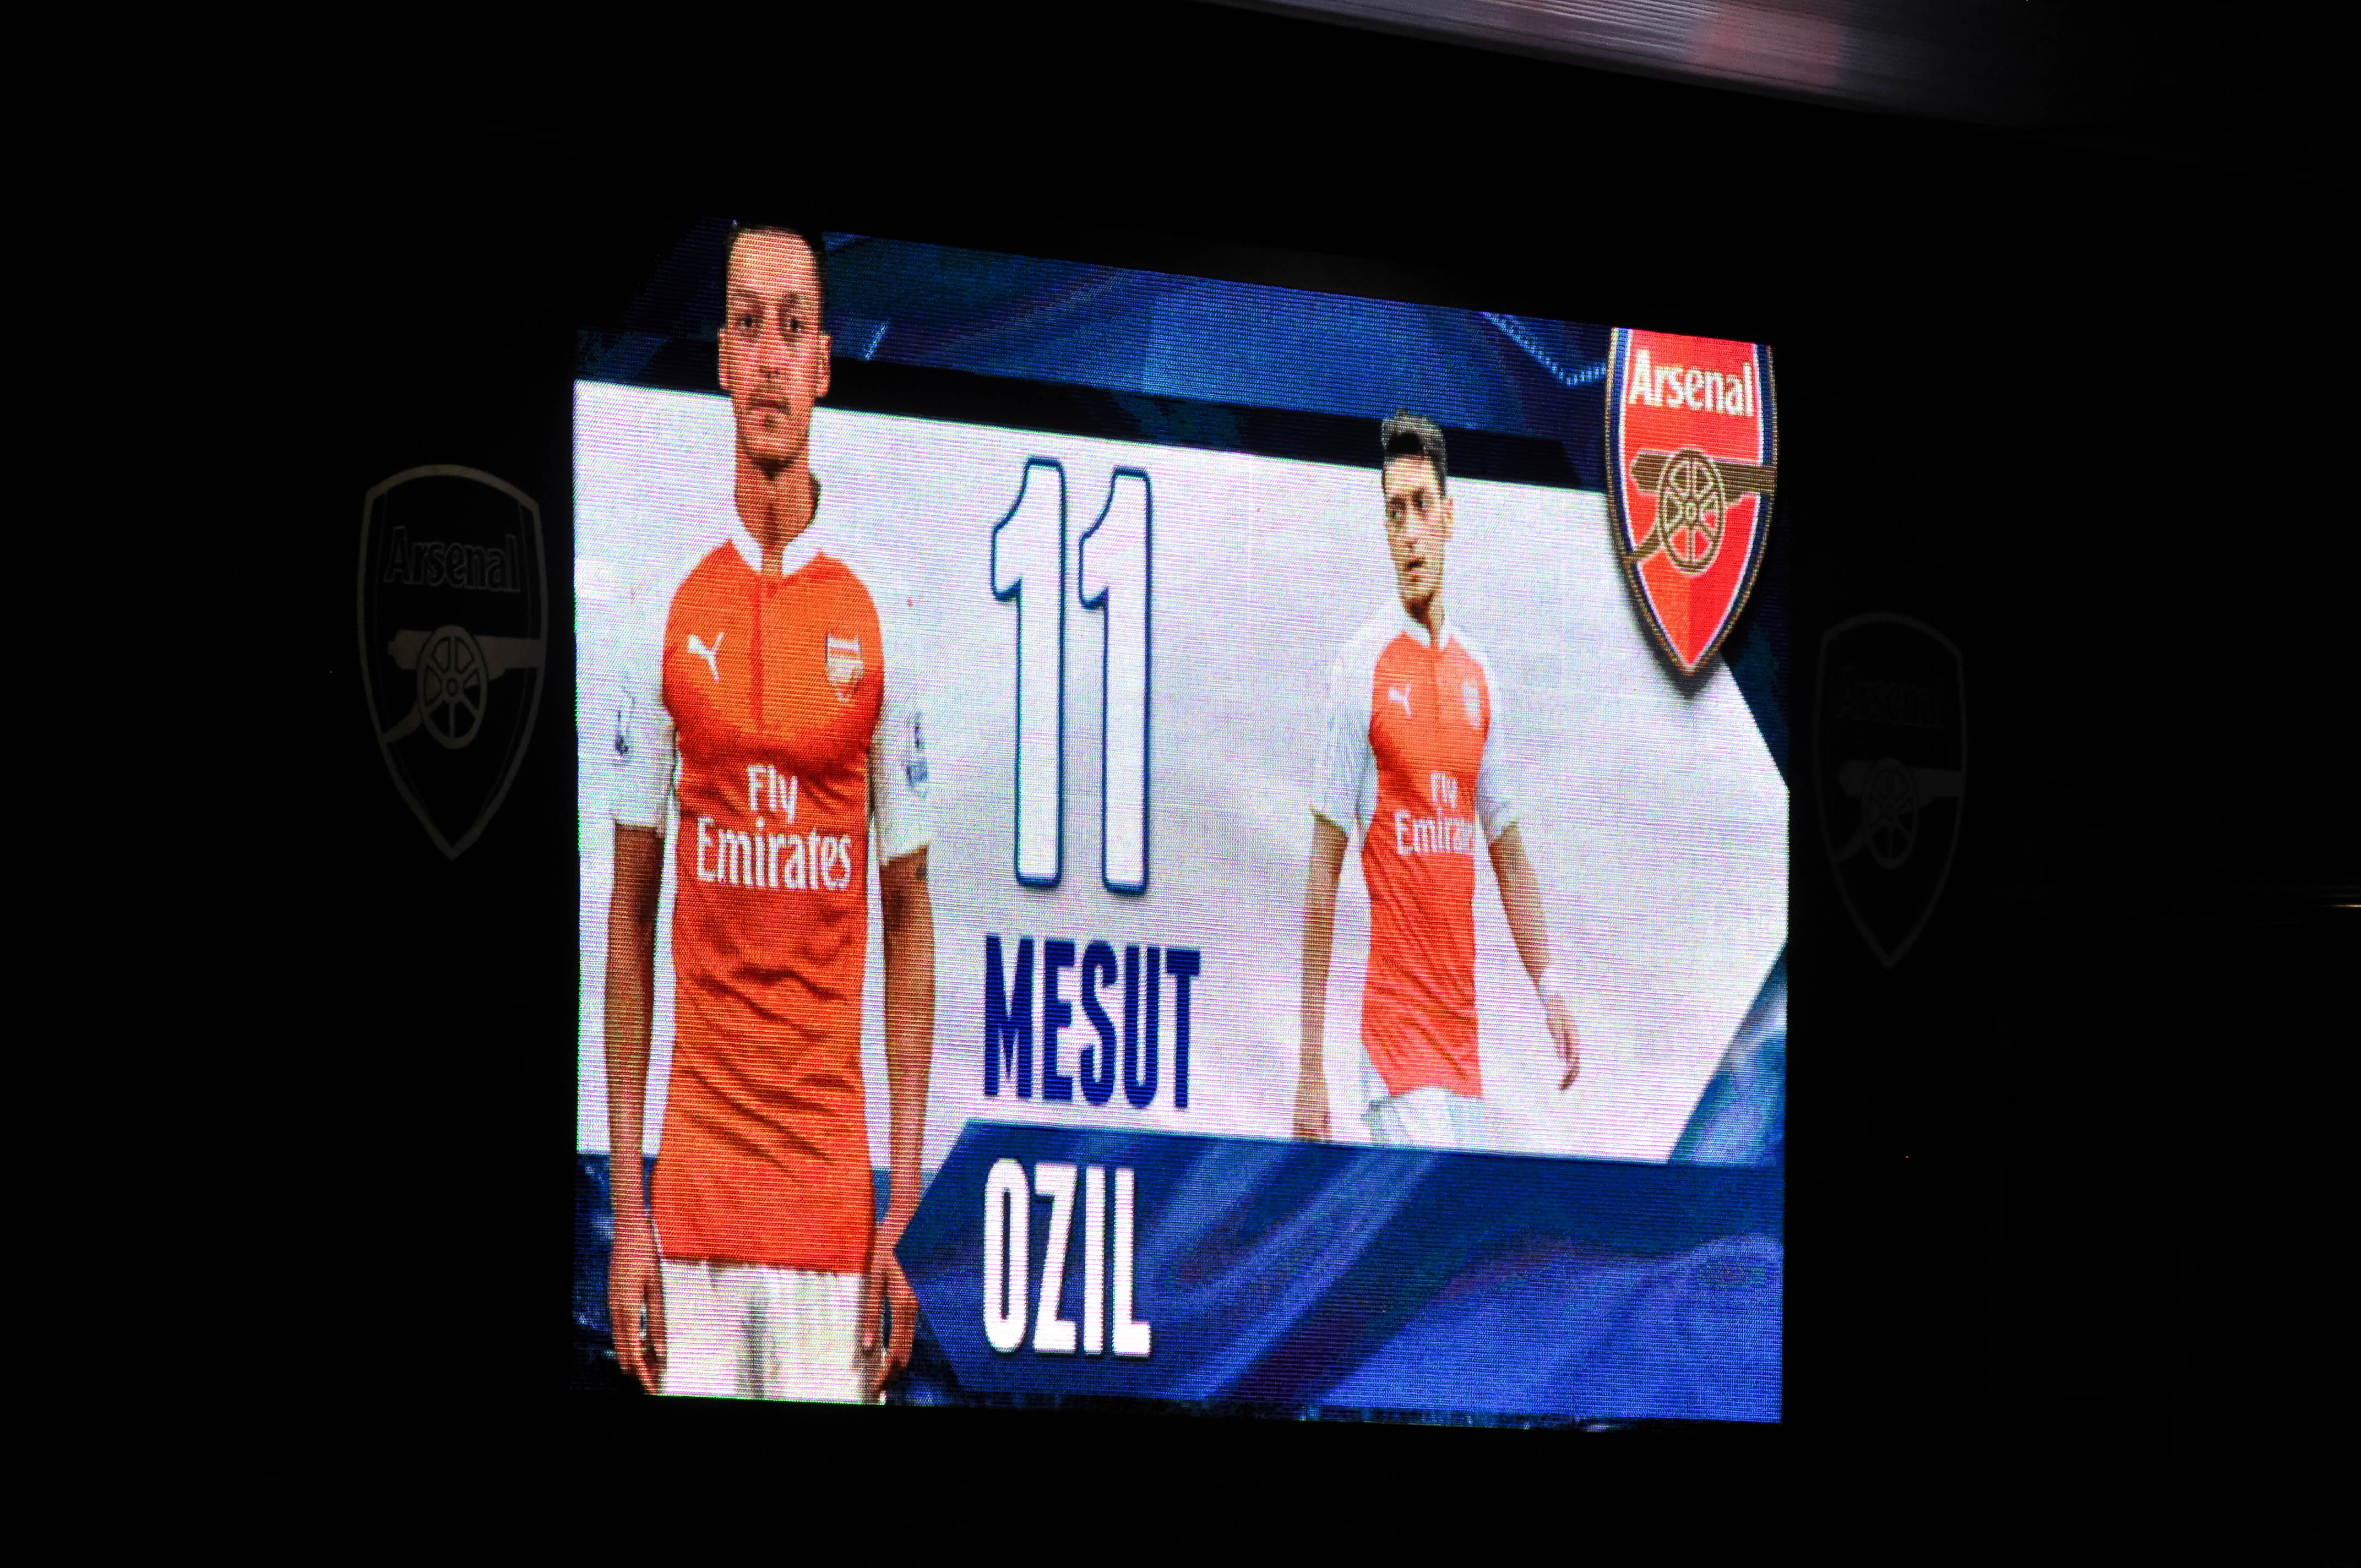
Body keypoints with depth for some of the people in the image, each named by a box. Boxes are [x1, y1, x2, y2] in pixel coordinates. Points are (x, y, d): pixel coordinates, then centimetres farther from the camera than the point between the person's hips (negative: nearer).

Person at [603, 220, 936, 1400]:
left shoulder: (877, 624, 3)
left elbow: (909, 915, 6)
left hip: (831, 1184, 0)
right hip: (696, 1184, 0)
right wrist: (626, 1206, 1)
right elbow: (631, 912, 7)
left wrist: (906, 1201, 0)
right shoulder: (669, 618, 4)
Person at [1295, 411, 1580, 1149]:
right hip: (1394, 1025, -6)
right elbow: (1323, 873, -5)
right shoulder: (1362, 666, -4)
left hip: (1463, 1027, 6)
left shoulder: (1477, 672, 12)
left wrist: (1550, 987, 8)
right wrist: (1310, 1066, -7)